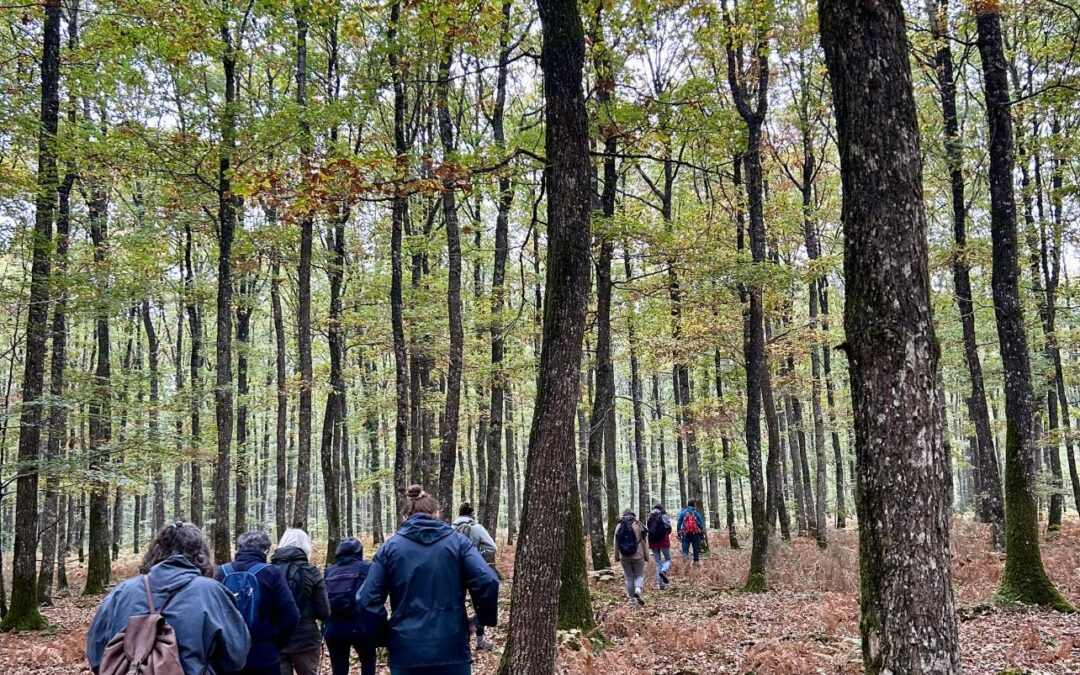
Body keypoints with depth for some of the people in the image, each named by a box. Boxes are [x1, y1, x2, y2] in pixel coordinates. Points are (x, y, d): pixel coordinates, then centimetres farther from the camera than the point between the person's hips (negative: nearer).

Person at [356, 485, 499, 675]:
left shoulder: (390, 547, 3)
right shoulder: (457, 541, 2)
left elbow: (366, 600, -4)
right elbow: (488, 581, -11)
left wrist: (382, 635, 9)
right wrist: (486, 618, 5)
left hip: (406, 653, 1)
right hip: (451, 650, 0)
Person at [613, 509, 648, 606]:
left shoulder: (619, 526, 3)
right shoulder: (638, 525, -4)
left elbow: (616, 543, 7)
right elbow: (644, 541, -3)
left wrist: (616, 557, 15)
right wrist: (646, 555, 4)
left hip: (624, 557, 2)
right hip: (638, 556, -2)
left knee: (629, 577, 11)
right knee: (639, 575, 8)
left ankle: (632, 598, 11)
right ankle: (638, 590, -20)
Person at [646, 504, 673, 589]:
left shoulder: (649, 518, 9)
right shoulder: (664, 516, -1)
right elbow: (669, 529, -6)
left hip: (653, 542, 3)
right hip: (663, 540, -3)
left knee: (658, 562, 10)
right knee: (668, 559, 13)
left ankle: (661, 584, 5)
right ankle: (664, 571, -19)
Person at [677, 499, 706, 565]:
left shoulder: (682, 512, 3)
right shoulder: (697, 513, 1)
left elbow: (679, 524, 3)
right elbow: (701, 525, 2)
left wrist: (679, 534, 8)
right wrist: (701, 534, 8)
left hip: (685, 534, 0)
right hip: (696, 534, 0)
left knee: (685, 547, -2)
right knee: (696, 548, 13)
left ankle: (685, 555, -32)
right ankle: (696, 561, 15)